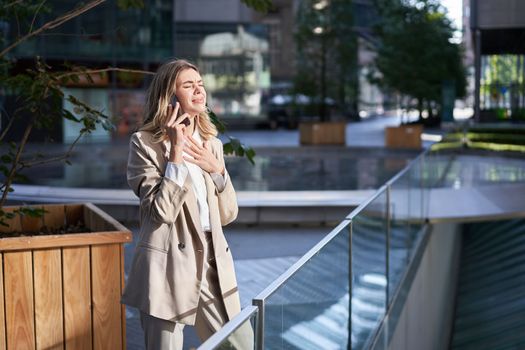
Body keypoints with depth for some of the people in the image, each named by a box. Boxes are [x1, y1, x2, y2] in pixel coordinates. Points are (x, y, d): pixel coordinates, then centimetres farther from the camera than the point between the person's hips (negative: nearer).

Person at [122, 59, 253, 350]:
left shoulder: (211, 143, 12)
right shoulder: (145, 142, -6)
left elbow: (227, 214, 11)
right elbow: (163, 212, -17)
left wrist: (216, 169, -4)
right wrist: (176, 151, -18)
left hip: (213, 263, 6)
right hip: (168, 266, -6)